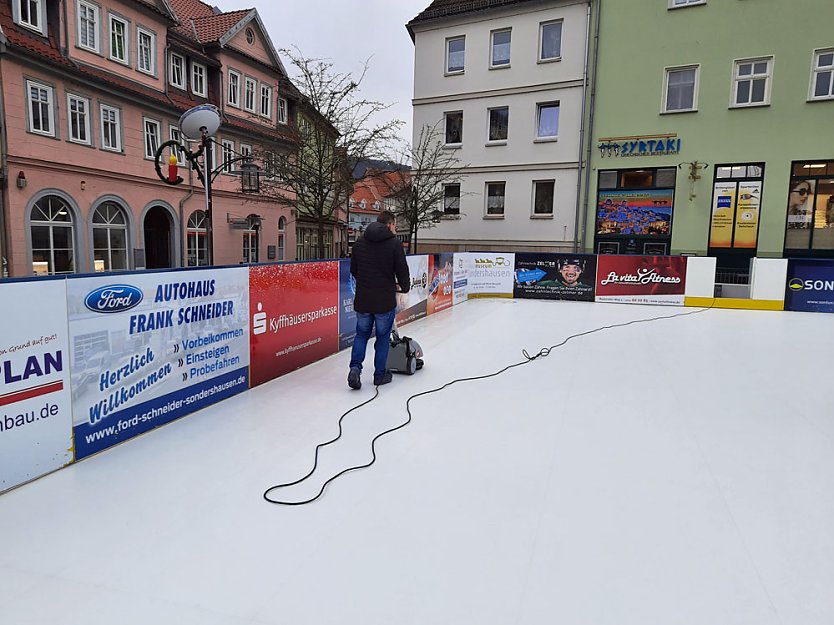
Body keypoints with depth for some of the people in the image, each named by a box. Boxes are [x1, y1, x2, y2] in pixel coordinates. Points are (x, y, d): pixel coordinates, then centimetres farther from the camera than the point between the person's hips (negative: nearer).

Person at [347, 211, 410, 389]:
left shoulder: (360, 242, 6)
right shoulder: (394, 243, -9)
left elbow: (353, 270, 11)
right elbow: (402, 271, -7)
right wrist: (405, 287, 13)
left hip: (362, 299, 4)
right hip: (385, 300, -4)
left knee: (362, 334, 18)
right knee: (383, 337, 11)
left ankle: (355, 368, 2)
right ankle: (380, 375, 19)